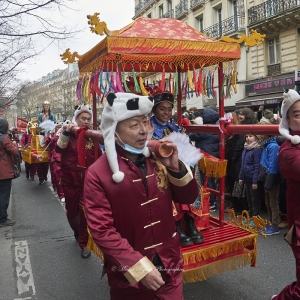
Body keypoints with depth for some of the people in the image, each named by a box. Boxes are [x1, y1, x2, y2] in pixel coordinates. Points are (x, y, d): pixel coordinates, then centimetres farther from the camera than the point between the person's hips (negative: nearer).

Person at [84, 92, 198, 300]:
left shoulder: (158, 159, -1)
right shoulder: (97, 173, -14)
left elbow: (188, 198, 4)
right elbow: (101, 230, -17)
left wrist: (176, 167, -13)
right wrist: (139, 267, -20)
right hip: (129, 275, -4)